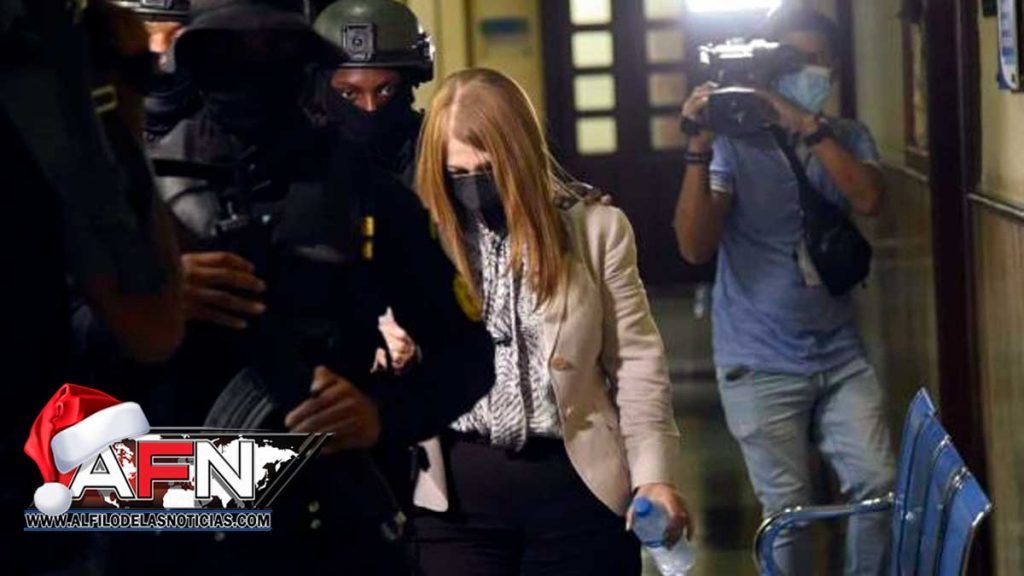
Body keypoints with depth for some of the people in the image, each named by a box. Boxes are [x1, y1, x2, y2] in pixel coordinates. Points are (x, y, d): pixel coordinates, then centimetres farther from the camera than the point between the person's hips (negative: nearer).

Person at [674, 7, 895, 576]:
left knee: (878, 485, -5)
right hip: (762, 363, -3)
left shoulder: (847, 138, 5)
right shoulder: (733, 141, -5)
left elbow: (869, 200, -17)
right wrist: (699, 149, -26)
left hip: (840, 354, 3)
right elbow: (695, 247, -16)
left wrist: (808, 125, -25)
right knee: (787, 509, 1)